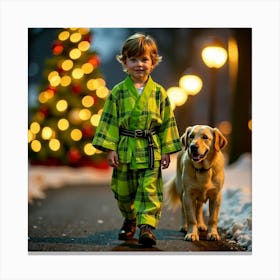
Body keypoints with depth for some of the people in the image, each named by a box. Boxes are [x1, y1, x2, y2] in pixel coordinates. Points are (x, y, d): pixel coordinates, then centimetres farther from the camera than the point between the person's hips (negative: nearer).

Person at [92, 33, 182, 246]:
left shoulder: (159, 93, 1)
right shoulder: (118, 92, -1)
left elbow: (167, 122, 5)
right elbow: (110, 121, 0)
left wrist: (167, 151, 1)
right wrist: (110, 148, -7)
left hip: (151, 151, -1)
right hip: (125, 150, 1)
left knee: (150, 190, -7)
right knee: (123, 192, 12)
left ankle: (147, 226, -6)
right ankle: (129, 220, 34)